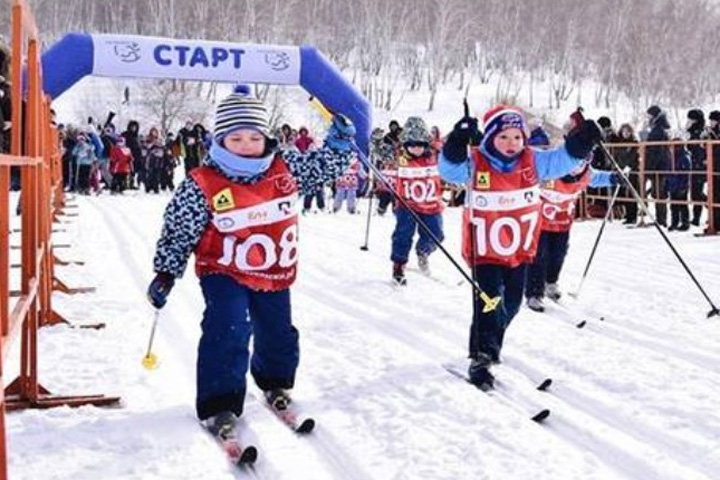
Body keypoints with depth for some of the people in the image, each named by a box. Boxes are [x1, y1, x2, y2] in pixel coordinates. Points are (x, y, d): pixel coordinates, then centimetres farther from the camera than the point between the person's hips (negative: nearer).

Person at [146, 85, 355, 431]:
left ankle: (274, 382, 44)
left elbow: (323, 167, 11)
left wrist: (339, 142, -5)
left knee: (279, 336, 15)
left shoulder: (286, 167, -5)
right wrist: (165, 274, -7)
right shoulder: (202, 185, -16)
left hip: (275, 274, 5)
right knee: (228, 332, -21)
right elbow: (179, 232, -7)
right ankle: (219, 403, -8)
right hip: (224, 273, -4)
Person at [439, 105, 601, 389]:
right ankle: (481, 359, -3)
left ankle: (490, 344, 42)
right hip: (485, 250, -5)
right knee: (489, 302, -13)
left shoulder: (533, 162, -3)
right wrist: (456, 147, -47)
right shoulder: (475, 165, -15)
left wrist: (580, 143, -22)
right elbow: (450, 170, -30)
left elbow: (562, 160, -4)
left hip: (520, 249, 5)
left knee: (512, 303, 18)